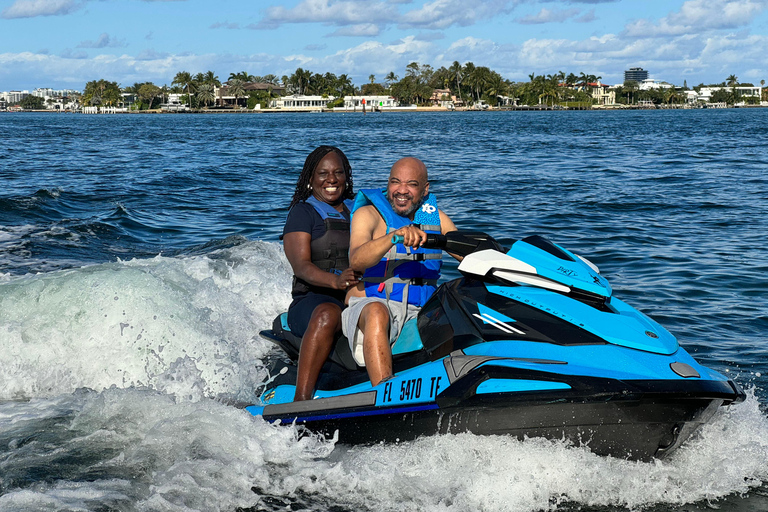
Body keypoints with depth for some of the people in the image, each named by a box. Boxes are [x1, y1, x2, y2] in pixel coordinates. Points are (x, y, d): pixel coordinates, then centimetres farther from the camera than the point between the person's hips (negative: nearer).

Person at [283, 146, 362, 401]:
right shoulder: (303, 212, 6)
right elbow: (301, 265, -9)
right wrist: (335, 281, -29)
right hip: (312, 301, -4)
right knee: (328, 314, -40)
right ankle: (301, 399, -44)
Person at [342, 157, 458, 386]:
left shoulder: (434, 216, 15)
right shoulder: (368, 214, 0)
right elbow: (356, 260, -19)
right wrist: (395, 235, -35)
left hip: (420, 315, 5)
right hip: (367, 307, -5)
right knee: (377, 312, -38)